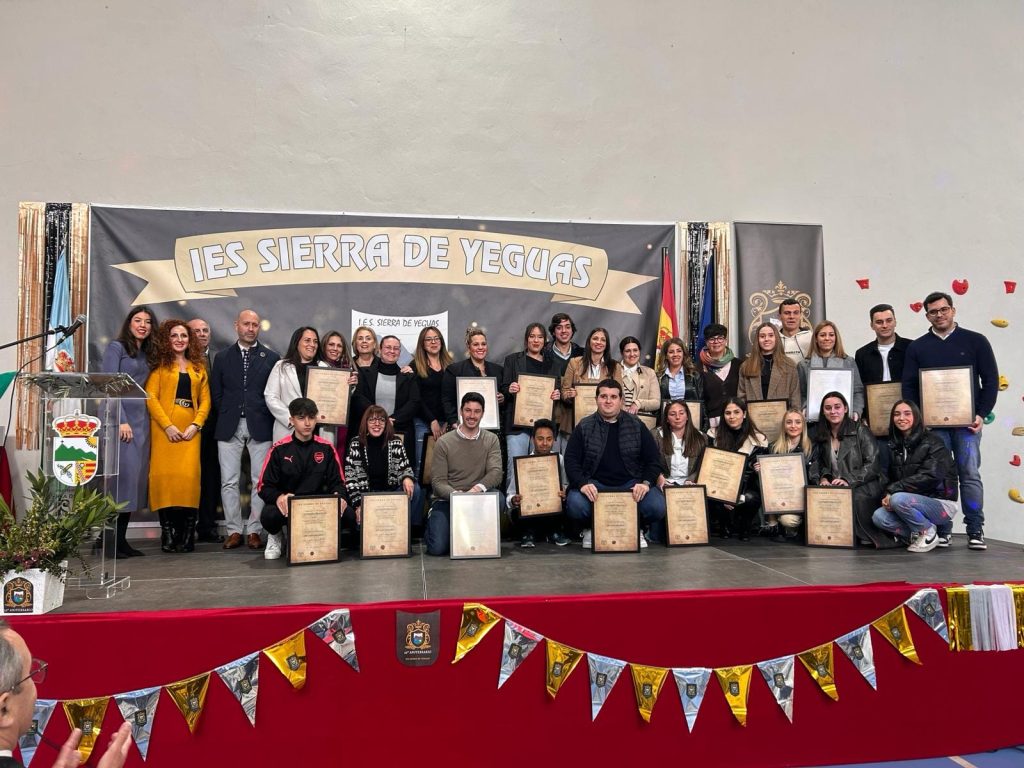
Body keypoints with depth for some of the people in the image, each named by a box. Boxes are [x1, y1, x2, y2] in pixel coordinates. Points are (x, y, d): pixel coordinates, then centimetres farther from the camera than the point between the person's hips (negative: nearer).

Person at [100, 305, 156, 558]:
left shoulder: (146, 354, 19)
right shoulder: (116, 347, 0)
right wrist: (121, 421, -16)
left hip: (140, 420, 7)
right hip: (119, 418, -7)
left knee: (136, 477, 4)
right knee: (122, 474, -11)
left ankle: (121, 539, 8)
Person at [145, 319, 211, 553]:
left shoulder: (198, 367, 17)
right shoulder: (160, 365, 9)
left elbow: (205, 400, 11)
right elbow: (151, 397, -1)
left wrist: (196, 425, -5)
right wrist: (168, 426, -12)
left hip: (190, 430, 2)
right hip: (164, 429, -2)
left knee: (189, 476, -8)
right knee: (164, 476, -6)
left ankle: (187, 534, -4)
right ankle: (167, 532, -1)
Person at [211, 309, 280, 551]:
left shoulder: (271, 357, 6)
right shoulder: (222, 357, 11)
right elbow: (216, 392, 11)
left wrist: (266, 419, -2)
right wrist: (227, 416, 4)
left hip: (260, 427, -1)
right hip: (230, 427, 1)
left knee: (260, 481, 0)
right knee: (229, 481, 2)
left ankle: (254, 530, 8)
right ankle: (234, 530, 11)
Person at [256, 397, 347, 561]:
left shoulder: (326, 448, 3)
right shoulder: (279, 449, -3)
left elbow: (337, 482, 5)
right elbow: (264, 486, -4)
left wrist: (340, 497, -19)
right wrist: (279, 497, -27)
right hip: (286, 506, -2)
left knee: (346, 513, -27)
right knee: (269, 515, -36)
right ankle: (276, 537, 5)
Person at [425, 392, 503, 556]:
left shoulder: (491, 440, 2)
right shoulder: (444, 442, -2)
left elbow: (496, 473, -11)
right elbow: (438, 481, -6)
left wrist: (478, 488, -32)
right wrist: (455, 494, -27)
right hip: (446, 500, -1)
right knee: (438, 548, -21)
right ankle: (430, 528, 17)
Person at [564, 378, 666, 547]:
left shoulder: (636, 426, 10)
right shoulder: (583, 427, 7)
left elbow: (654, 459, 8)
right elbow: (571, 460, 2)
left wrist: (646, 483, -10)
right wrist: (583, 483, -16)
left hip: (631, 484, 1)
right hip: (595, 484, -1)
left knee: (657, 507, -26)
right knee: (576, 505, -31)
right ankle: (590, 529, 6)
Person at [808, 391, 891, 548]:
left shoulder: (860, 431, -1)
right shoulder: (819, 435, 12)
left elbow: (872, 464, -8)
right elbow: (816, 464, 8)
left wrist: (849, 481, -21)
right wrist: (822, 479, -15)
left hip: (861, 489, -3)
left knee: (855, 500, -35)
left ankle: (867, 538, -11)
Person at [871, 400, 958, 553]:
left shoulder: (932, 441, -10)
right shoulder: (894, 445, 8)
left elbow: (930, 476, -22)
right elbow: (891, 478, 7)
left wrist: (894, 490, -23)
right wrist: (888, 495, -16)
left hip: (941, 503, -5)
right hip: (917, 502, 5)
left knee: (899, 499, -33)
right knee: (879, 516, -19)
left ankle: (928, 533, -8)